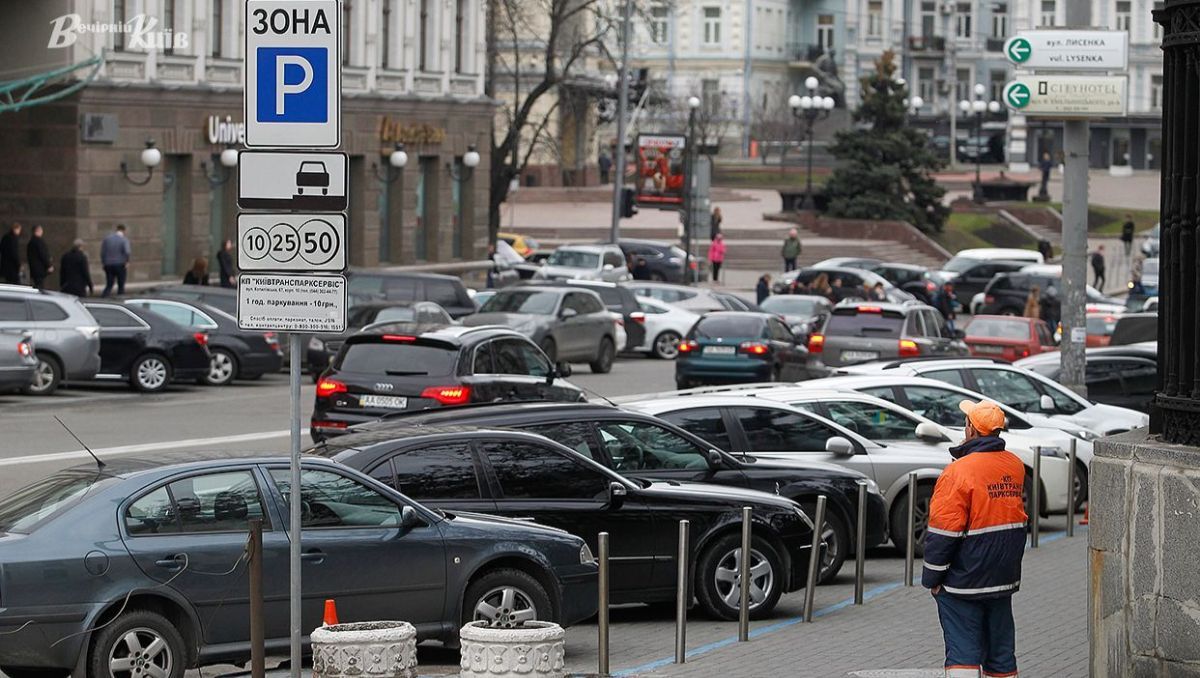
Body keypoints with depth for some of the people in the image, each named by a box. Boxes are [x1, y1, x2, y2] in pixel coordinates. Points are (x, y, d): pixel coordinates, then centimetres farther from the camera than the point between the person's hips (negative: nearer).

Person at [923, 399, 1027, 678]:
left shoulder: (959, 472, -18)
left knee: (963, 650, -4)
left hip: (964, 581, -6)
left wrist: (932, 578, -7)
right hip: (1003, 579, 6)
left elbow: (944, 532, -18)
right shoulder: (1015, 466, 3)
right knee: (1001, 650, 15)